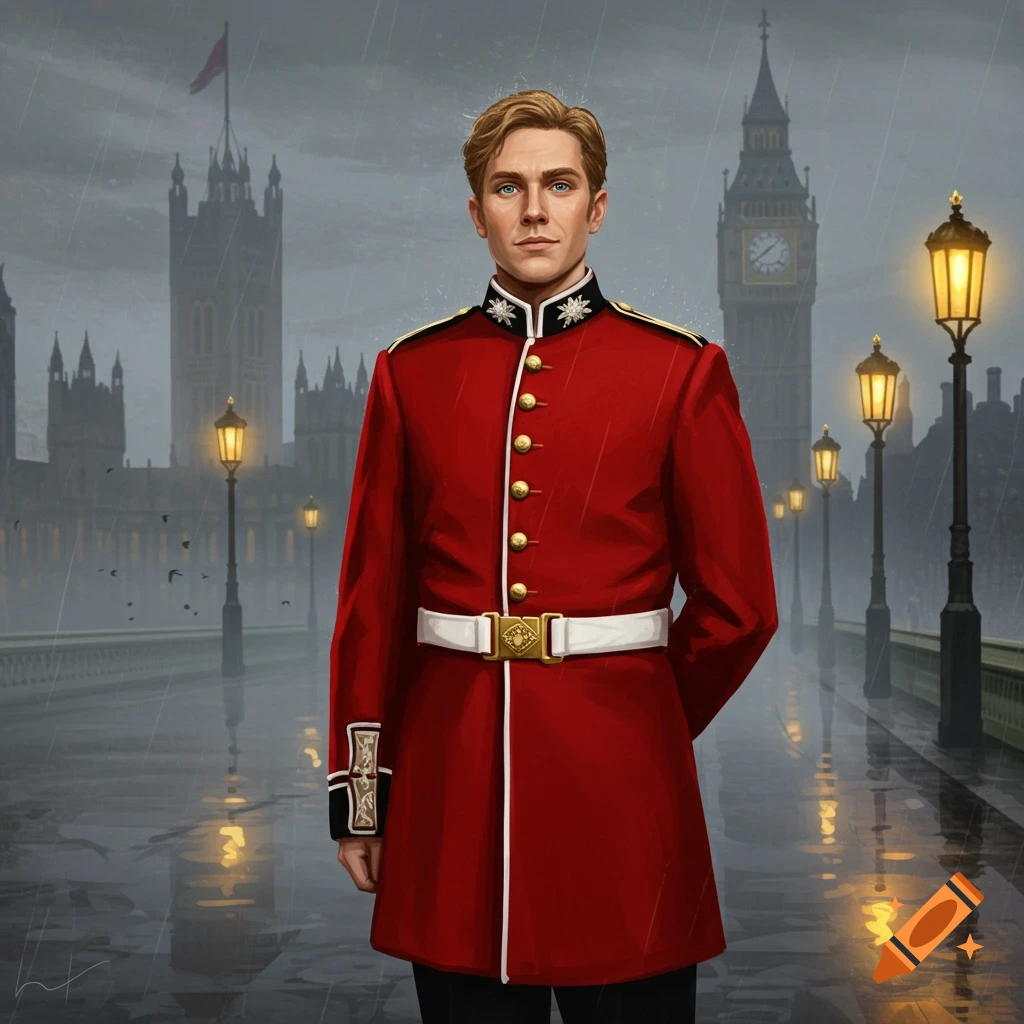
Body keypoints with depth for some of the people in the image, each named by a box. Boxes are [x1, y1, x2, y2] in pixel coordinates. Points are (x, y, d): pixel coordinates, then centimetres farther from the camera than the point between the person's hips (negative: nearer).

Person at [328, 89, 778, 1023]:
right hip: (451, 771, 2)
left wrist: (635, 726, 9)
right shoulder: (412, 371, 6)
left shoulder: (682, 371, -1)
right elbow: (372, 597, 7)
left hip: (620, 773, -1)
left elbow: (738, 606, 2)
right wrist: (361, 794, 6)